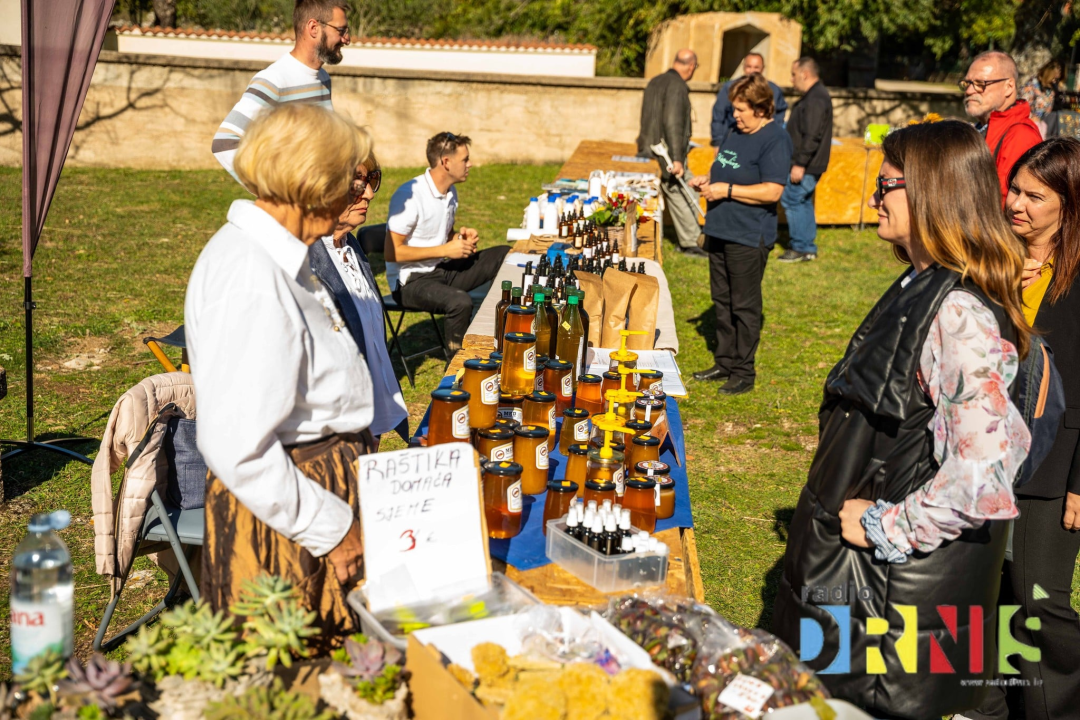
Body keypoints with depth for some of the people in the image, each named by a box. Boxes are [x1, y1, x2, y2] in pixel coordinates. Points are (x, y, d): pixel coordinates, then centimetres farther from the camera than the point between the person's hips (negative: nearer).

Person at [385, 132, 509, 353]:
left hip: (441, 270, 9)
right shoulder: (410, 195, -19)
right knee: (460, 302, -36)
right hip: (410, 281, -8)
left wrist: (461, 236, 0)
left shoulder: (450, 192, 9)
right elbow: (392, 252, -22)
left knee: (505, 256, -2)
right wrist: (445, 250, -21)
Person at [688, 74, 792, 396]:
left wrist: (727, 190, -20)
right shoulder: (737, 133, 13)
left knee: (744, 306, -1)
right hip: (720, 232, 9)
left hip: (749, 237, -9)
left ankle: (744, 372, 10)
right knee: (722, 302, 16)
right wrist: (708, 180, 7)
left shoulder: (775, 140, -15)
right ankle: (724, 363, 27)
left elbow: (772, 191, -22)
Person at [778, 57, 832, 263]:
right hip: (808, 164, 11)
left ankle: (801, 248, -2)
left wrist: (800, 164, -25)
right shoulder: (813, 95, 16)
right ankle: (808, 248, 20)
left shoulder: (816, 99, -19)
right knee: (803, 202, 14)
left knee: (791, 200, -7)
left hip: (806, 165, -11)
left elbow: (812, 136, -26)